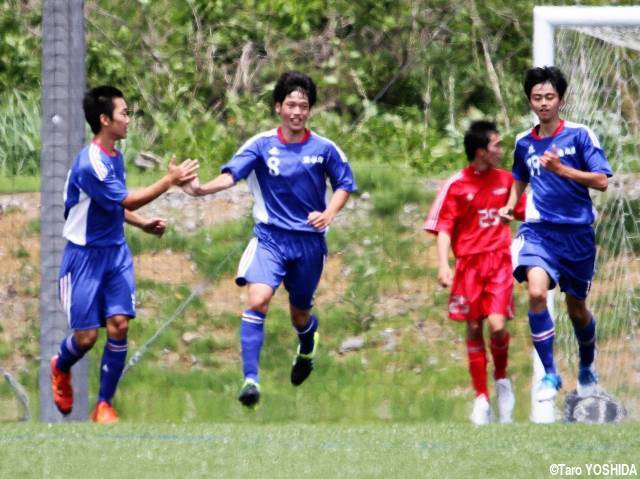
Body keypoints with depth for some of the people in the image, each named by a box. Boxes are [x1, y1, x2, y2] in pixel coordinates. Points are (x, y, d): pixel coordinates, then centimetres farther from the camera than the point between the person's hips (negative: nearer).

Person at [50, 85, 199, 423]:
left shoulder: (115, 157, 8)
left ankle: (104, 405, 2)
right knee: (86, 336, -3)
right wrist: (170, 180, -21)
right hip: (85, 256, -7)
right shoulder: (90, 163, -21)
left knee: (119, 325, -8)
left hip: (116, 253, 7)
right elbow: (126, 200, -23)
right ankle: (60, 369, 33)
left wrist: (143, 224, 8)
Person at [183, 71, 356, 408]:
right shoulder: (261, 145, -5)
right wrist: (202, 188, -37)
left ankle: (308, 344, 52)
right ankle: (250, 379, -24)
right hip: (270, 237, -1)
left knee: (299, 314, 14)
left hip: (309, 240, 1)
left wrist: (329, 213, -8)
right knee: (258, 300, -23)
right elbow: (231, 174, -17)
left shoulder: (324, 149, -1)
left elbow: (344, 184, 11)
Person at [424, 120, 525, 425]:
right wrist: (443, 265, -16)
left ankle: (501, 379, 12)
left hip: (499, 262, 1)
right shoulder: (456, 186, -5)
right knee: (474, 330, 4)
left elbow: (525, 212, 23)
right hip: (469, 263, -1)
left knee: (497, 325, -15)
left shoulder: (505, 179, 7)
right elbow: (443, 228, -5)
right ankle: (481, 398, 14)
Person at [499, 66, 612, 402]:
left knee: (577, 308, 10)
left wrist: (561, 169, -21)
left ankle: (587, 368, 38)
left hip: (577, 232, -1)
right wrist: (509, 206, 10)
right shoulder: (524, 143, 7)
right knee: (536, 293, -24)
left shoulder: (579, 135, -5)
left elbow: (601, 181, -11)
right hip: (539, 229, 1)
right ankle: (549, 374, -15)